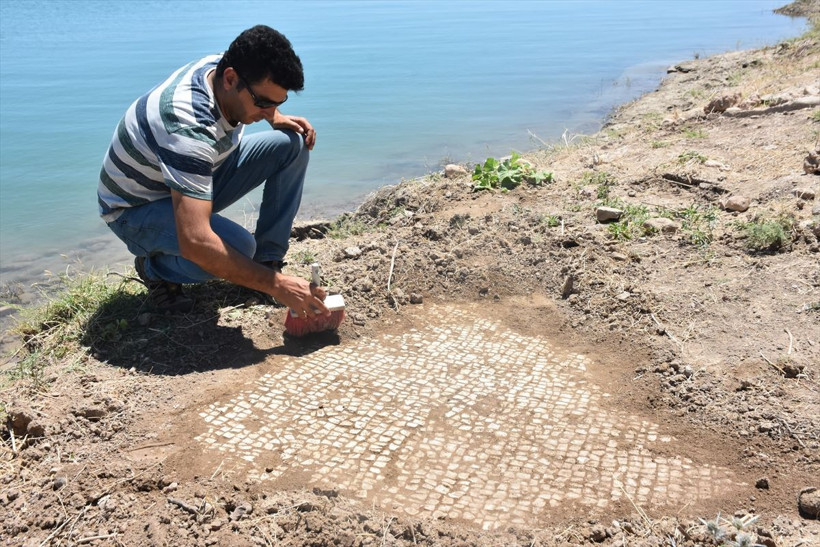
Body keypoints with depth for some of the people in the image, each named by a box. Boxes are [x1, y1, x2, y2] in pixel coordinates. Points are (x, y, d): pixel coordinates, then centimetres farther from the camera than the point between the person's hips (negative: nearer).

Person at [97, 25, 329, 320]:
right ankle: (154, 267, -5)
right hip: (136, 209, -8)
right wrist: (277, 286, -43)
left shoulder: (223, 66, -15)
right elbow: (195, 244, -47)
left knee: (292, 143, -8)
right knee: (238, 247, -37)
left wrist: (278, 118, -7)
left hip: (195, 177, 8)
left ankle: (268, 260, -4)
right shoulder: (188, 128, -40)